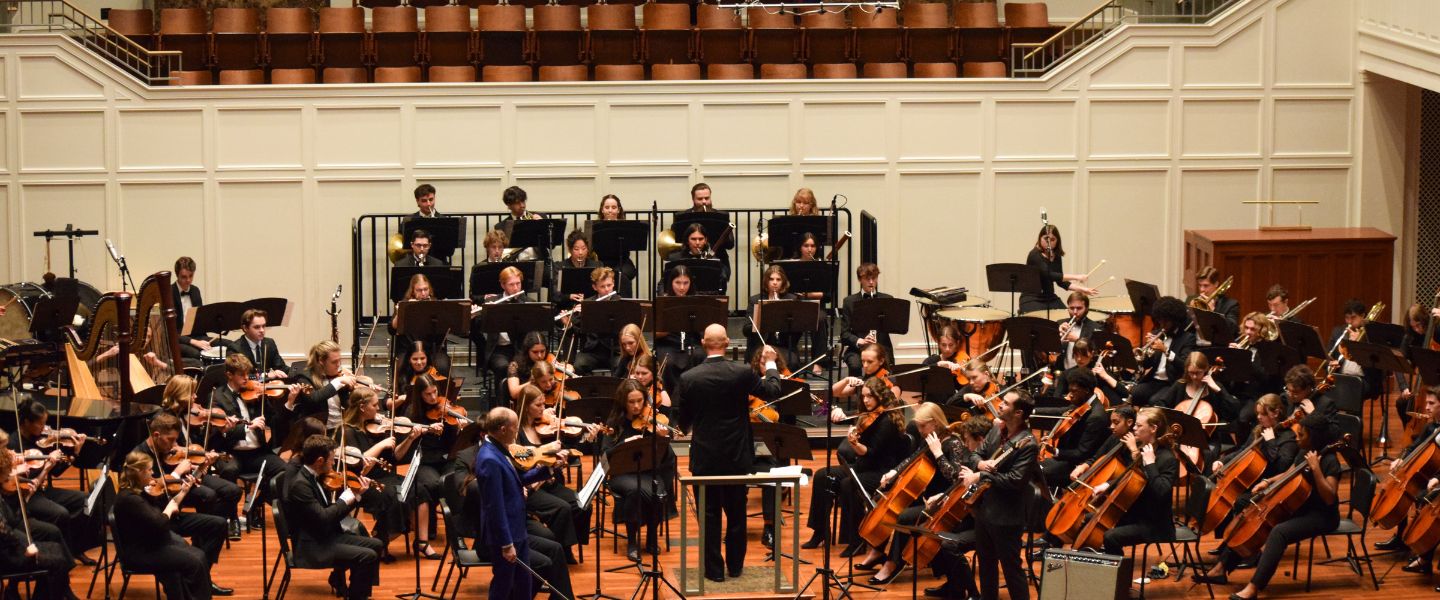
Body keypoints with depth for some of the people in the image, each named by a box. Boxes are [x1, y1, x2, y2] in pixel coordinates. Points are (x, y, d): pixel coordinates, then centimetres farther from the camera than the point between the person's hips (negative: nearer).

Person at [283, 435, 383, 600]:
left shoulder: (315, 477, 7)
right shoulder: (300, 484, -22)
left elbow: (332, 513, 12)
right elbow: (323, 518, -28)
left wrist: (356, 496, 4)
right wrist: (343, 501, -13)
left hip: (326, 536, 10)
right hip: (311, 546, -10)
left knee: (375, 545, 11)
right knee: (368, 556, -18)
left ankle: (339, 580, 21)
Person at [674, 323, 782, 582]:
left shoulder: (688, 378, -11)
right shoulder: (742, 373, -12)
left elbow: (681, 420, 0)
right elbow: (772, 391, 4)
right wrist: (771, 368, 24)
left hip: (704, 458, -1)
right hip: (737, 456, 1)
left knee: (710, 515, 8)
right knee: (736, 514, 14)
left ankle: (714, 569, 11)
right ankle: (735, 565, 23)